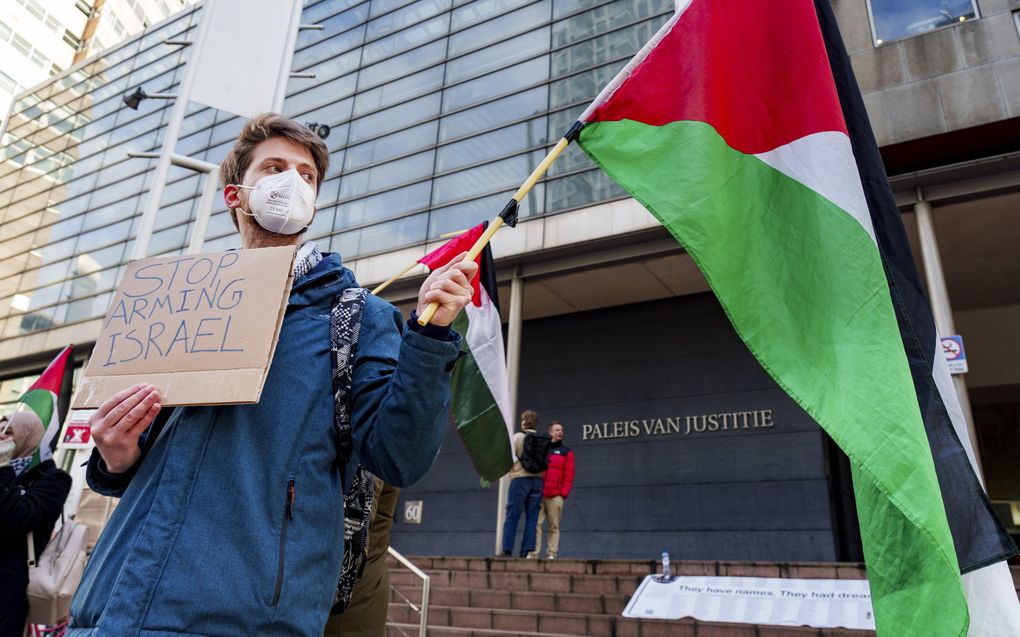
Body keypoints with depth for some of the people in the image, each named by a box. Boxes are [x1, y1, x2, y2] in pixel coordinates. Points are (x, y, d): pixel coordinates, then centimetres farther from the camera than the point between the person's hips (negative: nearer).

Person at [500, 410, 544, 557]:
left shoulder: (518, 436, -1)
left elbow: (510, 456, -10)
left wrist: (514, 467, 7)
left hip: (520, 478, -3)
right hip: (537, 480, 3)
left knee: (512, 516, 0)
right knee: (532, 518, 5)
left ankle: (507, 550, -4)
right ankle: (527, 551, 1)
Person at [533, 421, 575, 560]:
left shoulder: (566, 452, 10)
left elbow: (569, 475, 2)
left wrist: (563, 493, -8)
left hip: (555, 496, -1)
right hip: (539, 495, 1)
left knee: (554, 526, 0)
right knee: (536, 524, -5)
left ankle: (552, 553, 3)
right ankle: (534, 552, -5)